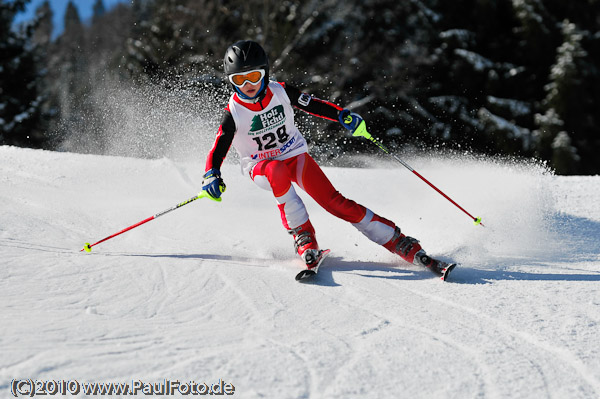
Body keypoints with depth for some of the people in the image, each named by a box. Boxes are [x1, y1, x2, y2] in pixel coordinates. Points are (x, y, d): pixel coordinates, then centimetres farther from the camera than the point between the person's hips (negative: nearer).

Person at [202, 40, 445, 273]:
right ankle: (302, 235, -27)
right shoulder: (234, 113, -17)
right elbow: (218, 150, -18)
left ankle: (397, 241, -13)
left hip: (295, 155, 1)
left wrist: (342, 115, -18)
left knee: (334, 202, -16)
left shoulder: (280, 92, -13)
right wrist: (212, 176, -36)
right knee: (278, 172, -39)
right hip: (261, 166, -1)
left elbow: (313, 105, -3)